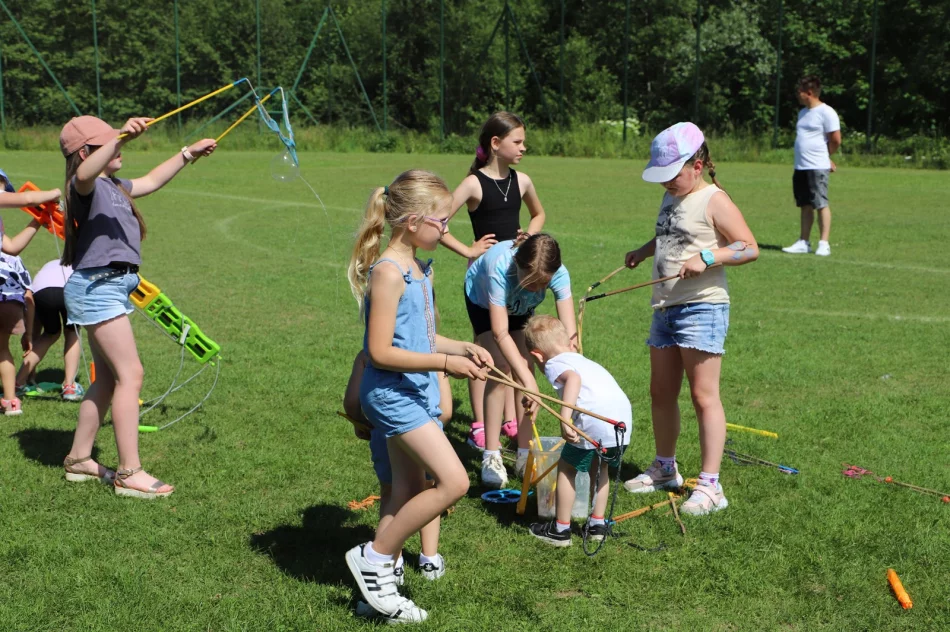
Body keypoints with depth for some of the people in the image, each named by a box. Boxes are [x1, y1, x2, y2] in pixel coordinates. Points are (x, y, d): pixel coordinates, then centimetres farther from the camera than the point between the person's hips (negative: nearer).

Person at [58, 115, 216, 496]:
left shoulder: (113, 186, 18)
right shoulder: (86, 186, -11)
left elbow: (152, 181, 33)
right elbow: (84, 173, -36)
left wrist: (188, 153, 32)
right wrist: (121, 137, -50)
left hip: (109, 288, 10)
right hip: (96, 287, -10)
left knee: (108, 378, 15)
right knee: (130, 375, -11)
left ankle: (79, 459, 25)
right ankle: (129, 474, -9)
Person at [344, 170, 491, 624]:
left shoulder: (418, 270, 10)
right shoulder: (388, 271, -18)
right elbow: (380, 351, -22)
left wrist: (464, 348, 5)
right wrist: (446, 363, -21)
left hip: (415, 392, 10)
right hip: (393, 395, -10)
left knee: (411, 494, 13)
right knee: (454, 482, -13)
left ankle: (381, 583, 23)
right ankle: (373, 557, 1)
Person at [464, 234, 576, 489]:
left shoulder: (558, 274, -37)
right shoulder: (500, 268, -46)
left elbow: (569, 334, -39)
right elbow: (500, 333, -47)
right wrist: (528, 381, -54)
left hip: (520, 306, 3)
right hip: (482, 299, -3)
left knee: (525, 366, -10)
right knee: (501, 368, -16)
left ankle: (525, 455, 0)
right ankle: (491, 456, -11)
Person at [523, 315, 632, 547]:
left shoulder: (554, 364, 8)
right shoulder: (586, 361, 33)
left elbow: (573, 378, -16)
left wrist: (565, 418, -23)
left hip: (595, 423, -7)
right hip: (624, 420, 7)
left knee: (567, 468, 14)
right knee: (599, 467, 31)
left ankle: (560, 529, 21)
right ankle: (597, 524, 33)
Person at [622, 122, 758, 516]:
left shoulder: (714, 201, -10)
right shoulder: (672, 198, 15)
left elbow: (749, 248, -14)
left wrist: (707, 257, -24)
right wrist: (645, 250, 15)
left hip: (702, 309, -9)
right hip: (665, 307, 9)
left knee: (703, 395, -7)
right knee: (661, 393, 14)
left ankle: (710, 486, -4)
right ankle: (665, 469, 30)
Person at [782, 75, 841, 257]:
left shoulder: (826, 112, -9)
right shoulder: (803, 112, 17)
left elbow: (836, 140, -10)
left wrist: (824, 155, 6)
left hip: (817, 167, -8)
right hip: (800, 167, 8)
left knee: (821, 204, -5)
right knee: (805, 206, 10)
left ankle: (824, 244, -3)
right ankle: (804, 243, 13)